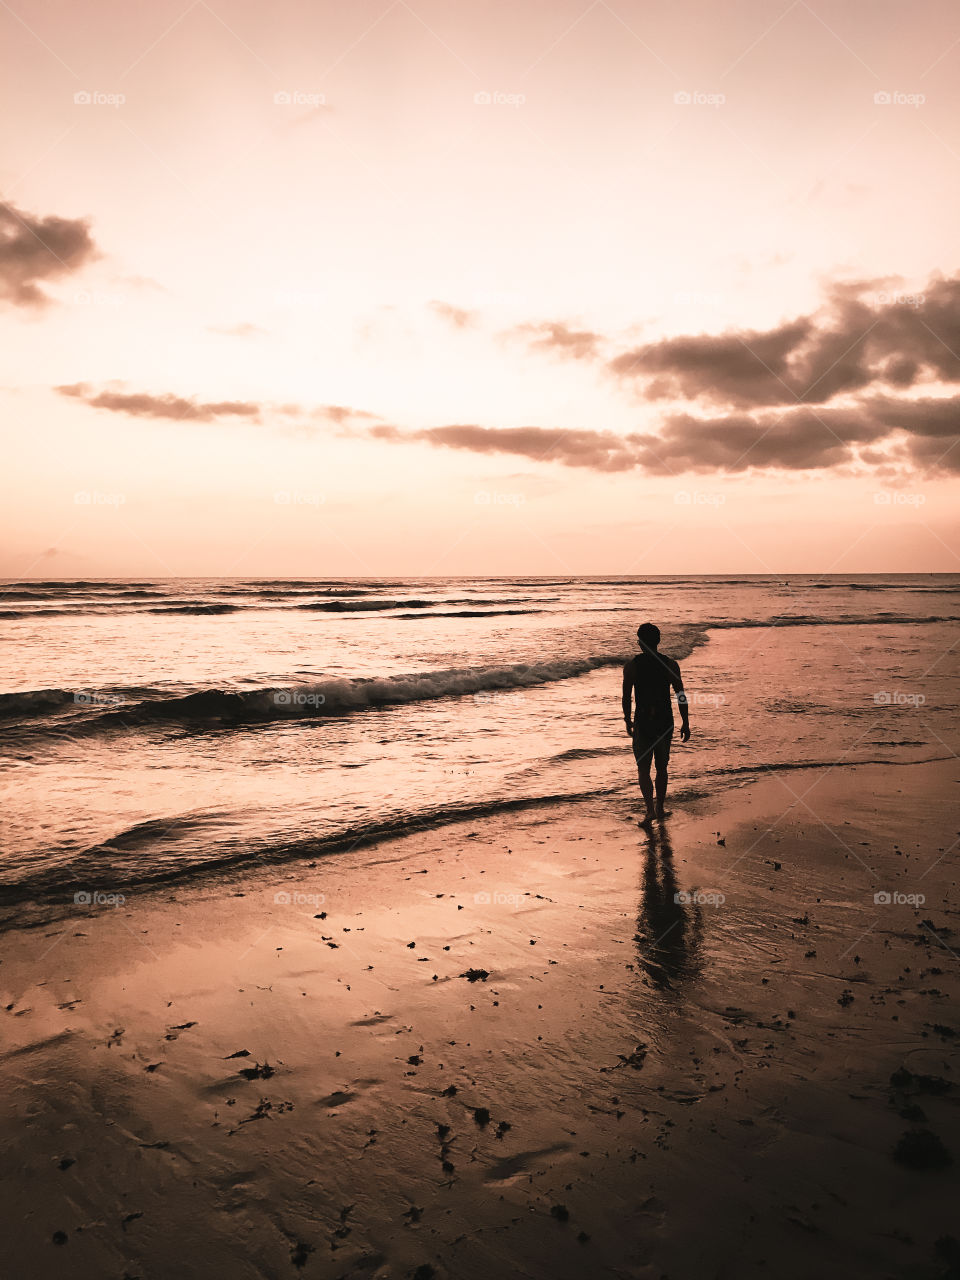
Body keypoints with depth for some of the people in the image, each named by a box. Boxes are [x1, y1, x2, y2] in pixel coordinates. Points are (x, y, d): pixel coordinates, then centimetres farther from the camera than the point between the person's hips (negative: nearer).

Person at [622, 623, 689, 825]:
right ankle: (660, 808, 23)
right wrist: (685, 724, 4)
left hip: (642, 722, -2)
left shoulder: (631, 665, -7)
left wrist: (628, 722, 12)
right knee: (661, 767, 16)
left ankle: (650, 809, -9)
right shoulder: (670, 664, -3)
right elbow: (681, 697, -3)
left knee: (643, 768, 5)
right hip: (665, 722, 2)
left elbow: (626, 698, -2)